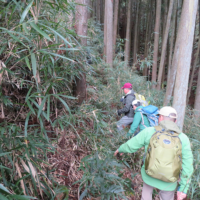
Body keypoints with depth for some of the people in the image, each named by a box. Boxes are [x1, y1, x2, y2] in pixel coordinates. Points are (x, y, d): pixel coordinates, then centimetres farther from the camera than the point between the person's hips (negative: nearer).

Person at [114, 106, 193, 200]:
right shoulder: (183, 138, -13)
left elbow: (130, 146, -5)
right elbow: (187, 166, -12)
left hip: (150, 174, 0)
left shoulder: (149, 131, -15)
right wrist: (183, 189, -1)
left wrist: (120, 149, 17)